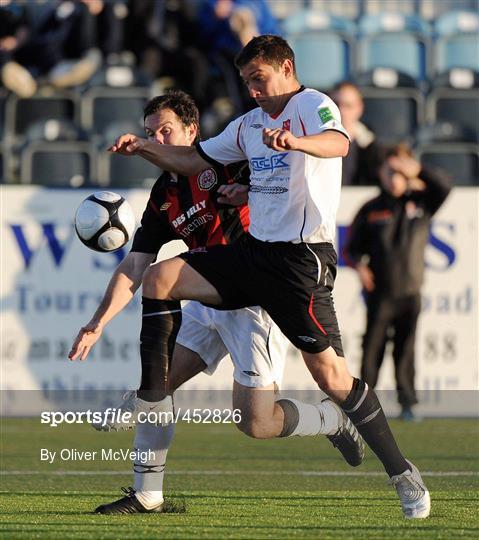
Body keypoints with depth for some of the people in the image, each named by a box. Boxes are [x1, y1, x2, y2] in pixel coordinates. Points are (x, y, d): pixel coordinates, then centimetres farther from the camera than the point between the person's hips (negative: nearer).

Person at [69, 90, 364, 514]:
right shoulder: (165, 197, 9)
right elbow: (134, 269, 9)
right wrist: (96, 326, 1)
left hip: (256, 300, -7)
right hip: (210, 301, 7)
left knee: (256, 423, -13)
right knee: (155, 384, 0)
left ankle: (332, 420, 16)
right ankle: (147, 495, 10)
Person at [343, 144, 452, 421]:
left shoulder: (421, 203, 7)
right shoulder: (371, 210, 3)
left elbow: (444, 187, -8)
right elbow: (352, 247, 7)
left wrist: (418, 170, -18)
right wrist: (359, 265, -12)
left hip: (410, 292, 1)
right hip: (379, 293, -1)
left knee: (406, 349, 4)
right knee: (372, 348, -2)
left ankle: (408, 404, 10)